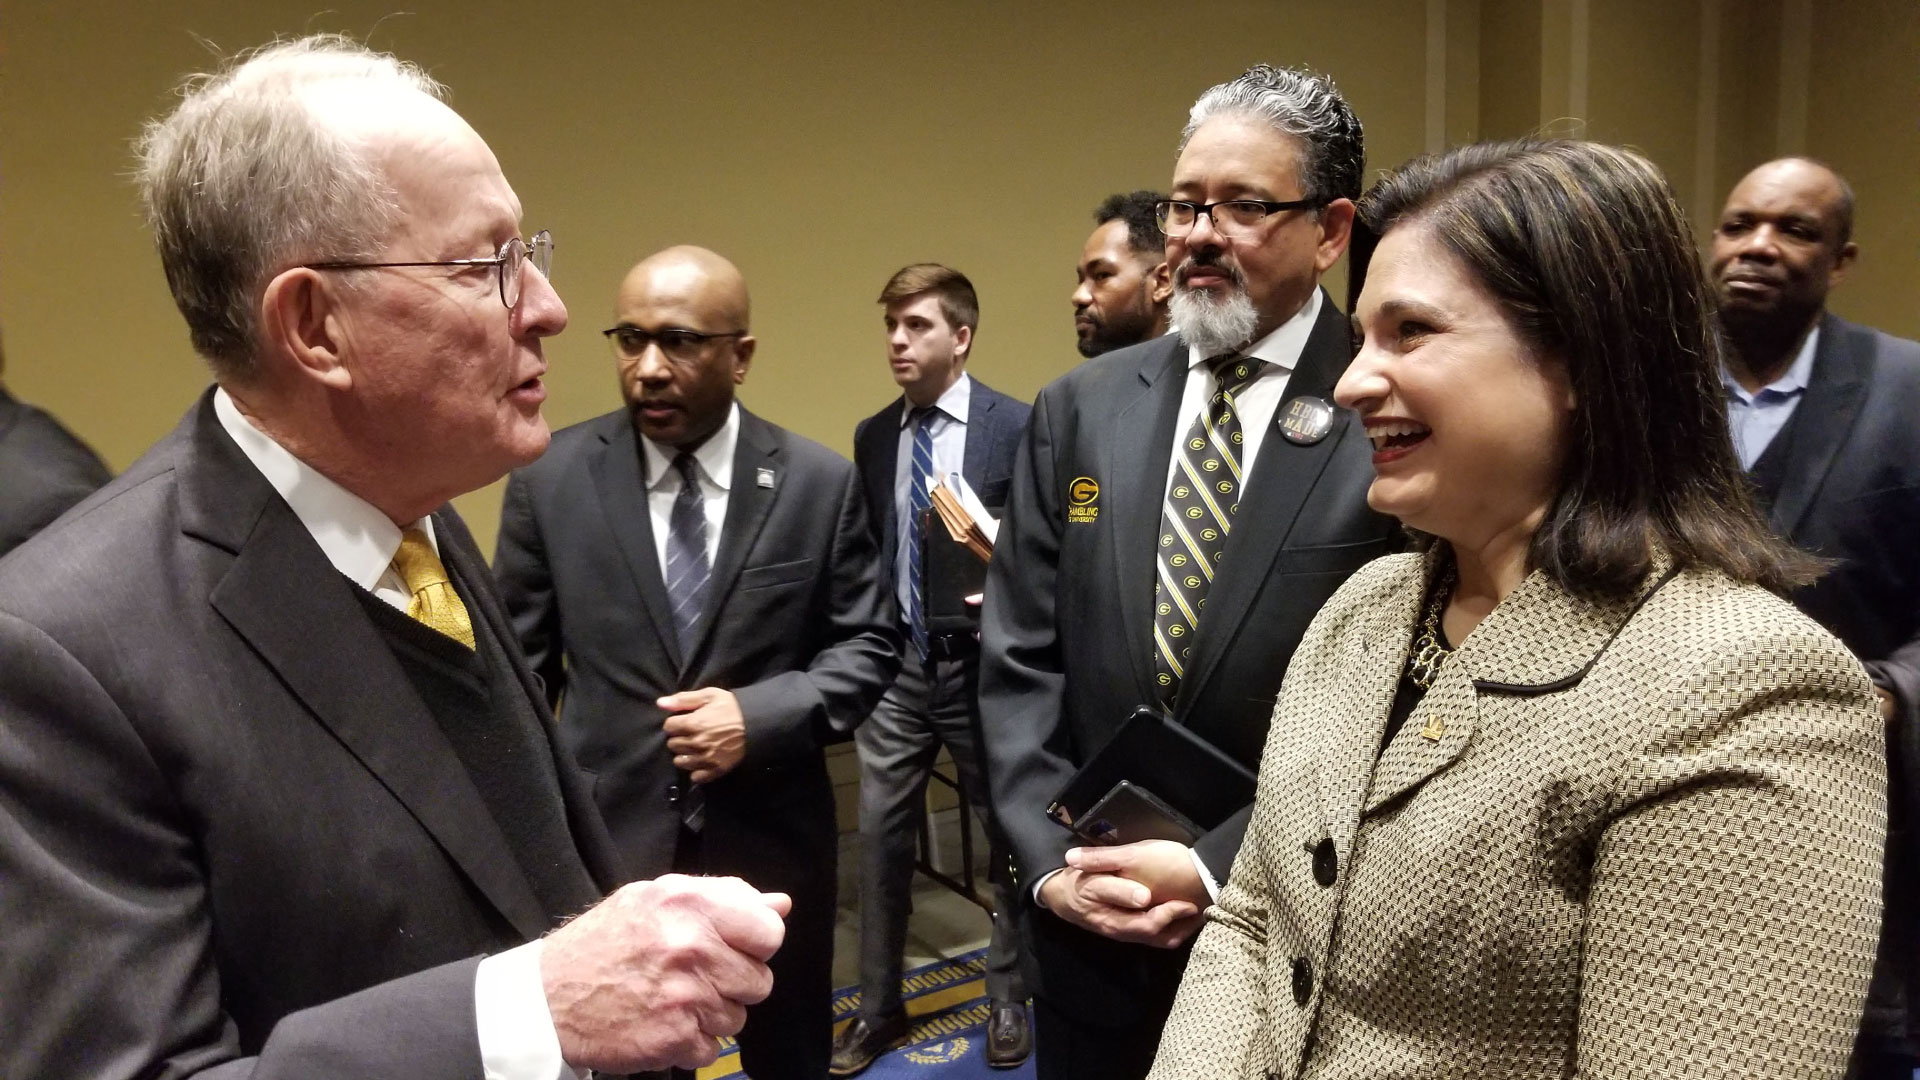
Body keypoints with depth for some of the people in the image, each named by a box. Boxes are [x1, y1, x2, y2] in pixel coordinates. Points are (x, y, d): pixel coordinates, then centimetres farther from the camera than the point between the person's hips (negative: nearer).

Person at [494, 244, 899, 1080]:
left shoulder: (821, 483, -5)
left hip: (771, 842, 0)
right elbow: (520, 668, 3)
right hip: (605, 841, 0)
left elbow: (868, 645, 0)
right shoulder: (550, 479, -3)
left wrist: (763, 715, -17)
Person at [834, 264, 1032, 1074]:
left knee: (1009, 836, 13)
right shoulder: (872, 436, 6)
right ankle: (878, 1007, 28)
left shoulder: (1016, 427, -9)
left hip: (983, 663, -3)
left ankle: (1007, 999, 33)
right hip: (894, 663, 4)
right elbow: (867, 551, 10)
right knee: (880, 838, 10)